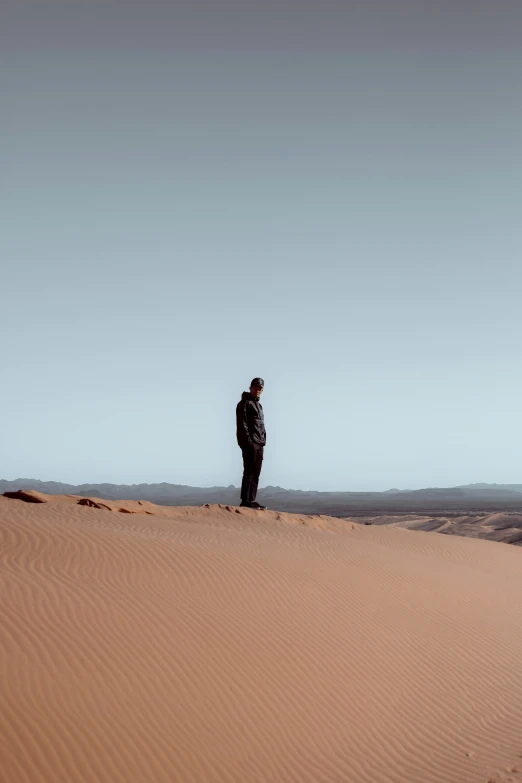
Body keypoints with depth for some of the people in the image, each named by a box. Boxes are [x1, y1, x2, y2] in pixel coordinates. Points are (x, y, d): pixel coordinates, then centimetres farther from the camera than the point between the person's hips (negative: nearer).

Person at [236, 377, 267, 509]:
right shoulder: (244, 403, -6)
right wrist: (248, 441, -19)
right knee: (249, 472, -10)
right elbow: (242, 424, -13)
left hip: (259, 444, 9)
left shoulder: (258, 405, 22)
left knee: (256, 473, 8)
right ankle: (245, 501, -10)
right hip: (250, 444, -9)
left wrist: (263, 441, 15)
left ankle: (252, 500, 10)